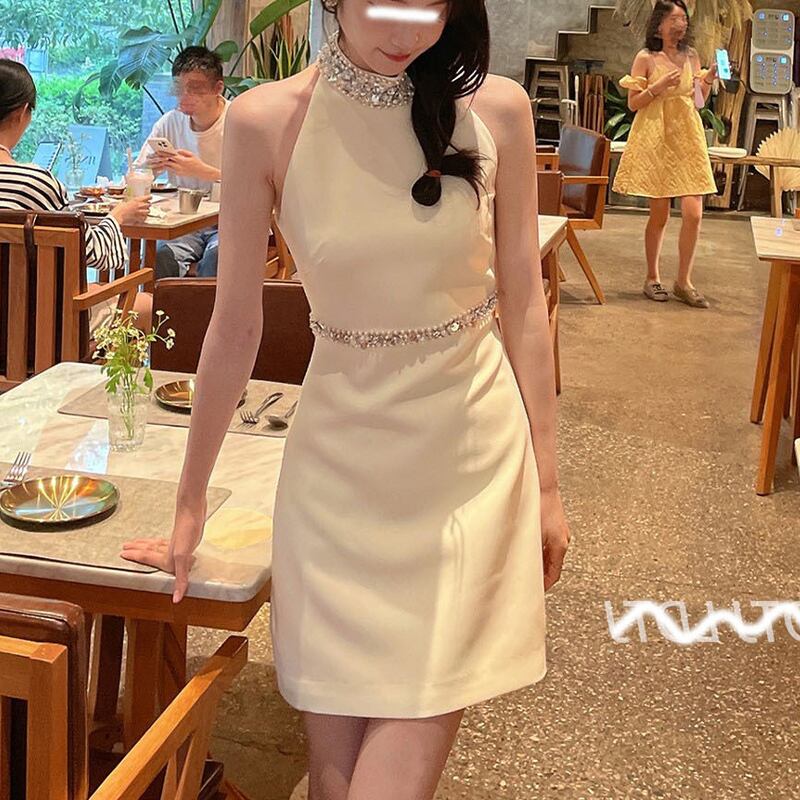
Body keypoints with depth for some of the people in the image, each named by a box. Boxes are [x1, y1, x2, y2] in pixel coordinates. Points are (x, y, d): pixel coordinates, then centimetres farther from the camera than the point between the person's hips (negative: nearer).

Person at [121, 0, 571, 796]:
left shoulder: (496, 109, -5)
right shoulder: (266, 122, -8)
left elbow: (523, 304, 2)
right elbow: (236, 325, -2)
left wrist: (547, 481, 5)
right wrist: (191, 500, 5)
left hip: (473, 456, 0)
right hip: (341, 458, 0)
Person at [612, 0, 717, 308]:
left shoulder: (691, 56, 10)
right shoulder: (646, 58, -3)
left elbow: (699, 100, 16)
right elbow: (633, 103, -2)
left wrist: (709, 79, -2)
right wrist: (658, 87, -16)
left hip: (687, 139, 4)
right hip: (656, 141, -4)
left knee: (693, 213, -5)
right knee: (660, 214, 1)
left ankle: (683, 282, 7)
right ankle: (653, 278, 18)